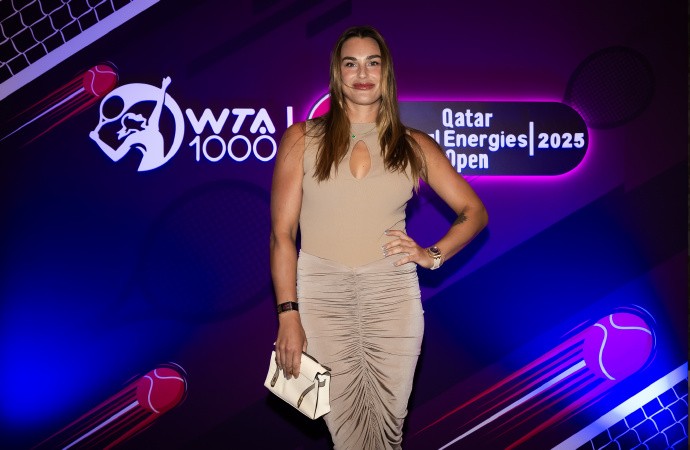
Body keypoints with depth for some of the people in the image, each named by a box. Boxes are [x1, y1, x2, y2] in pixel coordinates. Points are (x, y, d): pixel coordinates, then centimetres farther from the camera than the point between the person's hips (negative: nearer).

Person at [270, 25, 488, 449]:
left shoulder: (415, 146, 8)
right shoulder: (302, 139, 3)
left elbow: (474, 212, 12)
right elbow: (282, 233, -1)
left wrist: (433, 255, -5)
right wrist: (288, 315, -7)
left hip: (393, 294, 2)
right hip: (321, 295, -1)